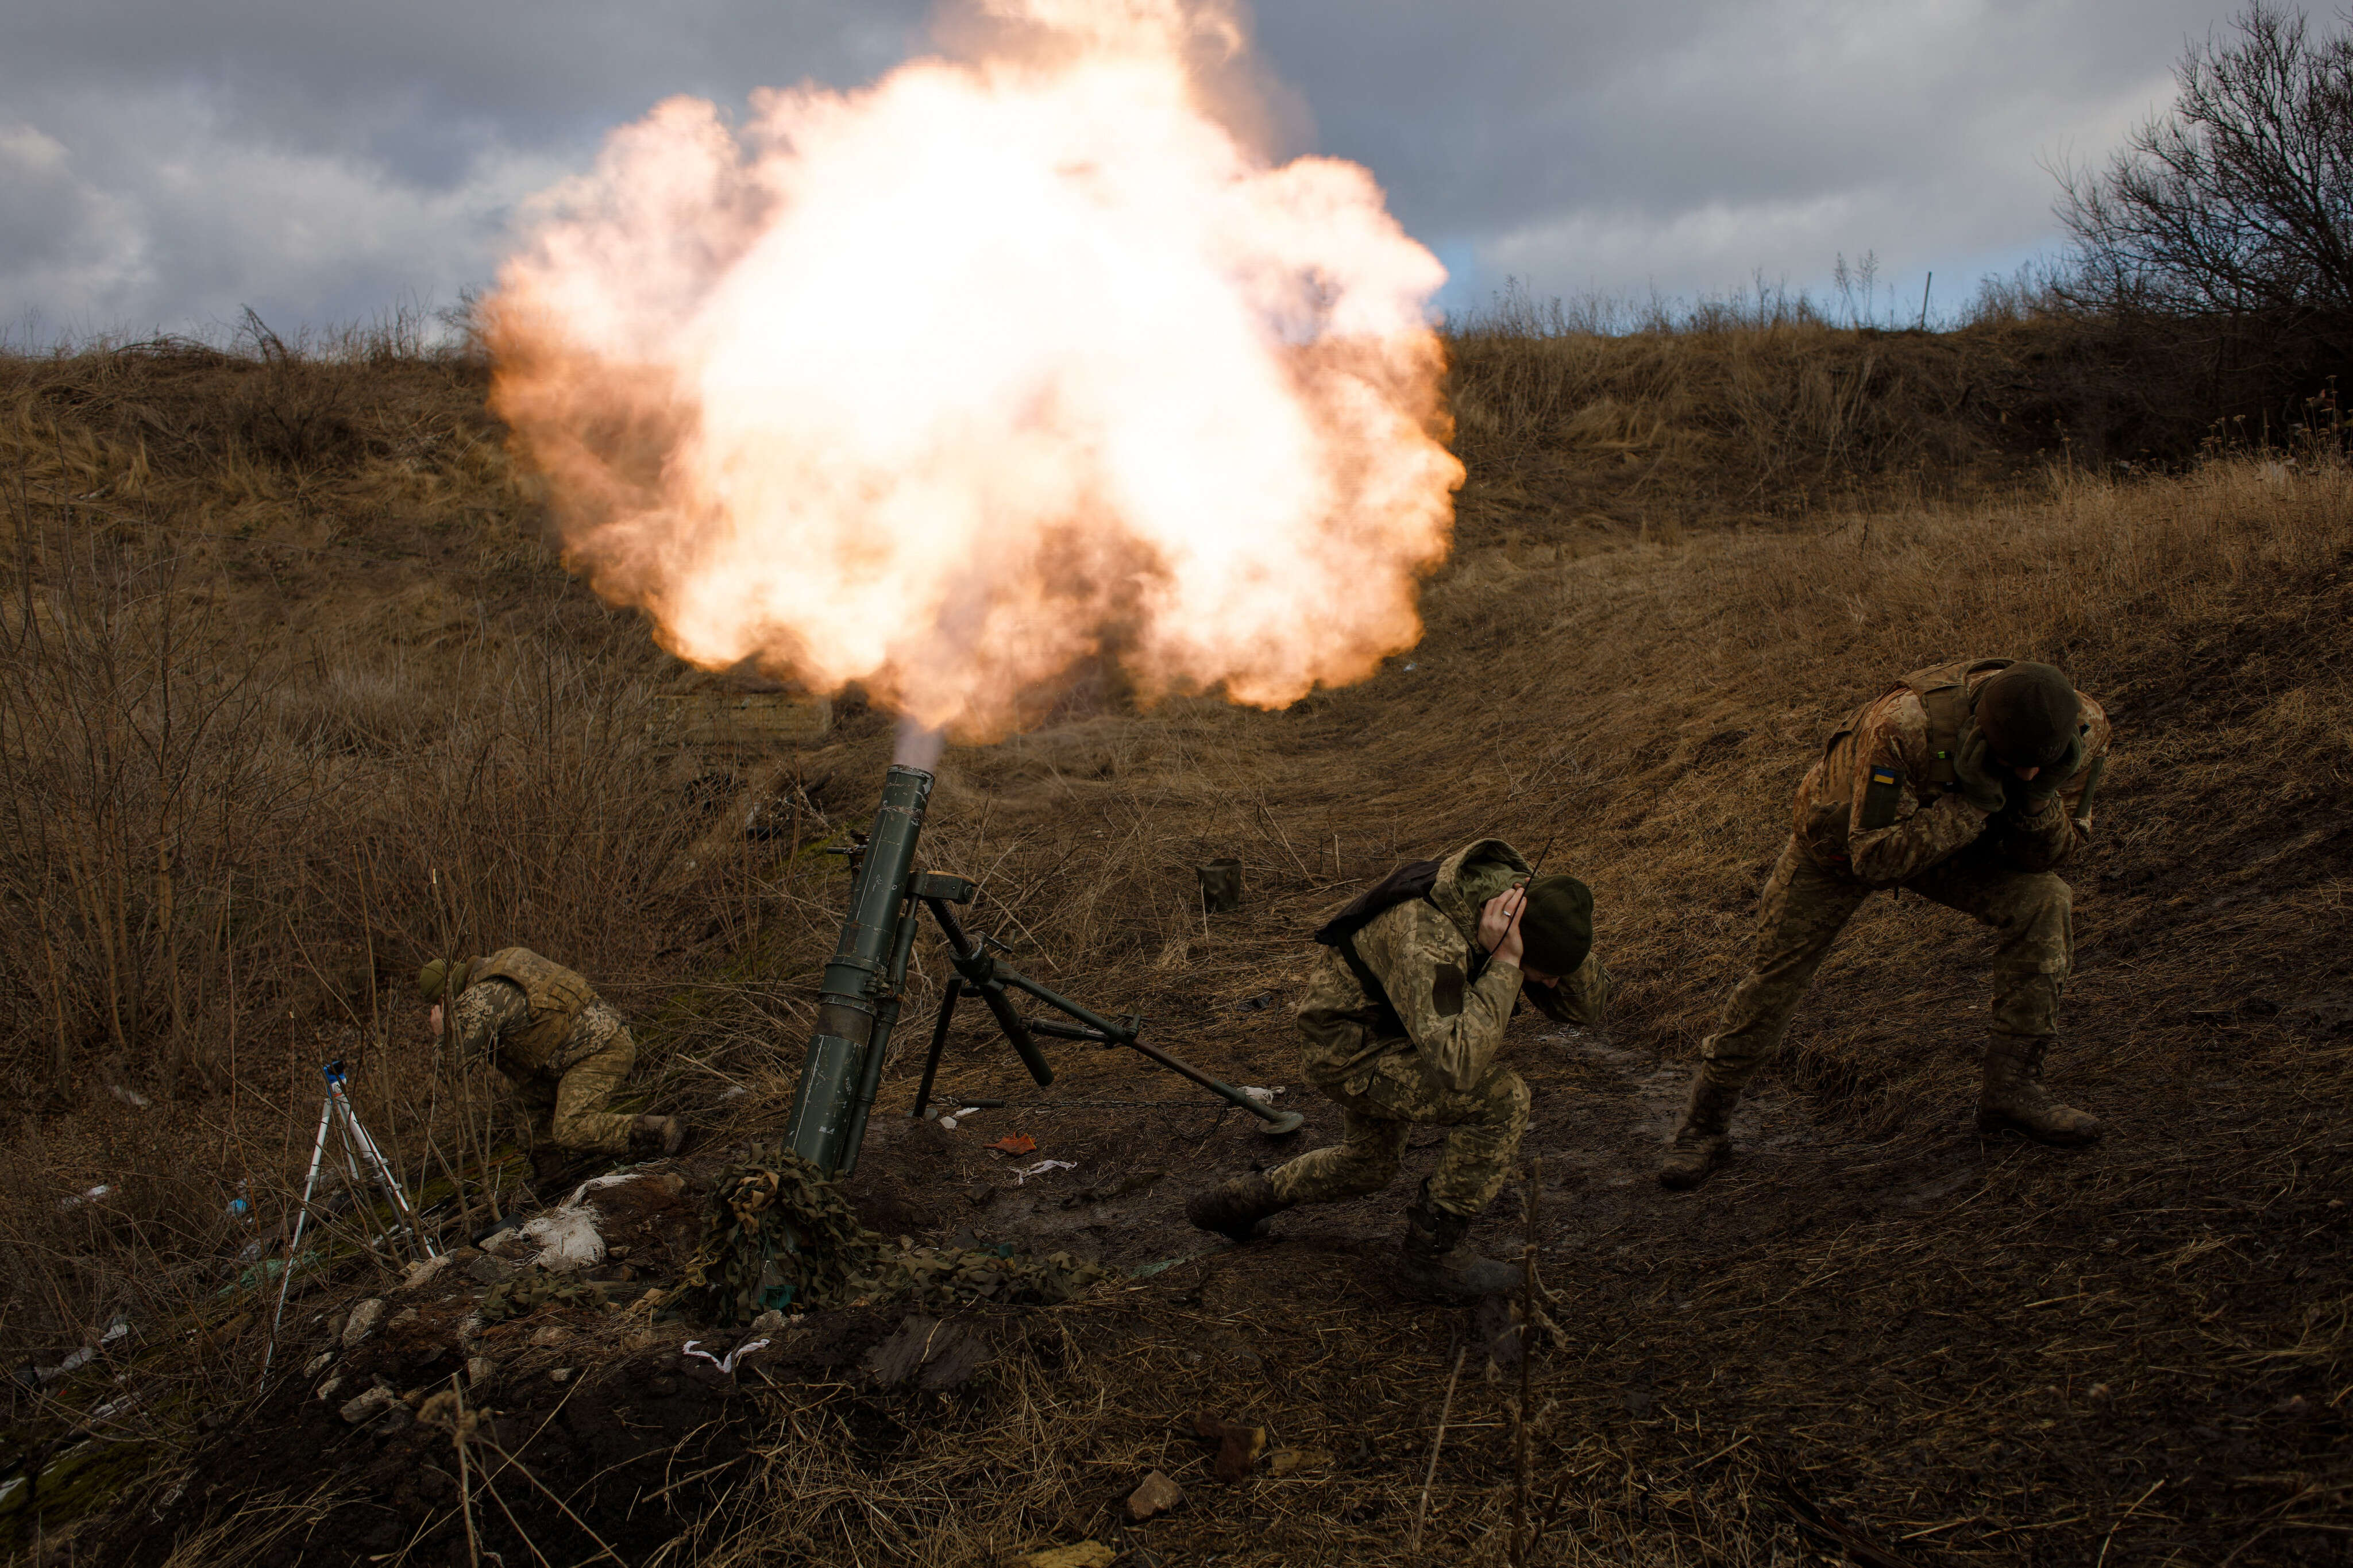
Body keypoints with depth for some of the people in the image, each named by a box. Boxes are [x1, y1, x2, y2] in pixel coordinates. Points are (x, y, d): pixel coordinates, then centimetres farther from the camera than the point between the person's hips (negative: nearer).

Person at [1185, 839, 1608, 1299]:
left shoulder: (1521, 895, -14)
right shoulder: (1432, 944, -40)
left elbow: (1589, 1005, -11)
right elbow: (1457, 1071, -47)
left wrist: (1565, 930, -30)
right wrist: (1504, 964, -44)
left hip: (1387, 1035, 9)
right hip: (1351, 1054, -9)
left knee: (1368, 1166, 28)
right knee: (1502, 1100, -20)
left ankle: (1235, 1203, 40)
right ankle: (1429, 1255, -5)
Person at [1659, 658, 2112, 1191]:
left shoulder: (2084, 729, -27)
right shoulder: (1904, 725, -44)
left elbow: (2046, 856, -17)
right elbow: (1875, 858, -38)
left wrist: (2040, 795, -38)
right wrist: (1970, 803, -47)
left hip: (1953, 840, 4)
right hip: (1844, 838, -3)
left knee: (2042, 903, -19)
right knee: (1776, 977, -1)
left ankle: (2011, 1087, -6)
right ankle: (1704, 1127, 18)